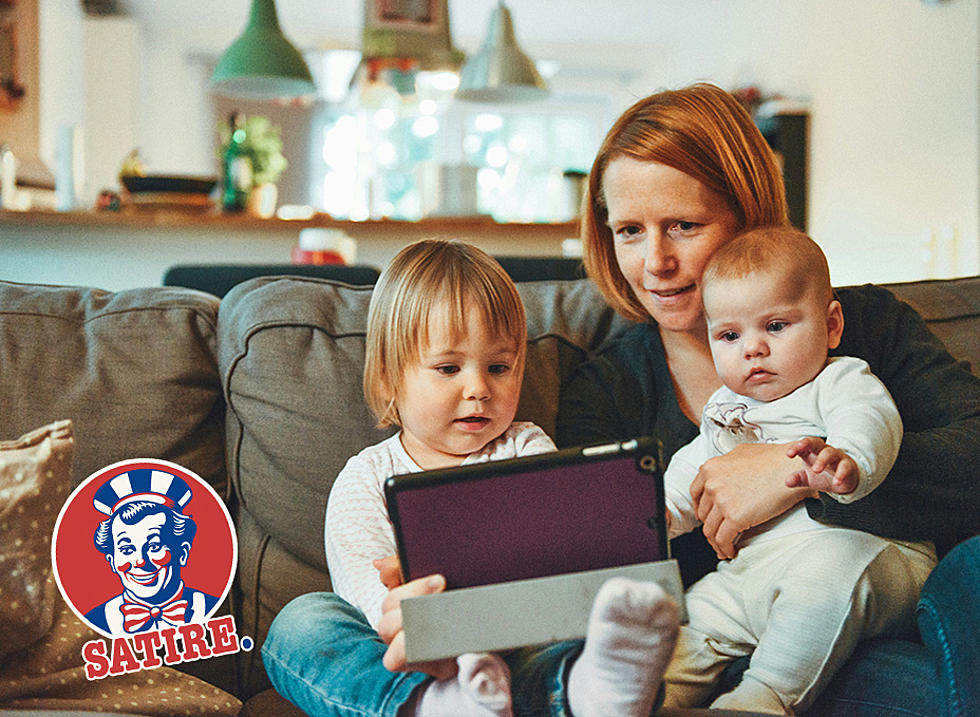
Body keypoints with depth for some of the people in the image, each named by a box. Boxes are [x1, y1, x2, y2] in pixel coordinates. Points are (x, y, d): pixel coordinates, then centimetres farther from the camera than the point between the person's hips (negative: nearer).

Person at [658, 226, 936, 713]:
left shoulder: (841, 381, 1)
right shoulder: (726, 408, 23)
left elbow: (870, 423, -22)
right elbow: (691, 472, 33)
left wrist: (847, 463, -47)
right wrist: (660, 511, 11)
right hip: (750, 572, 8)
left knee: (832, 565, -37)